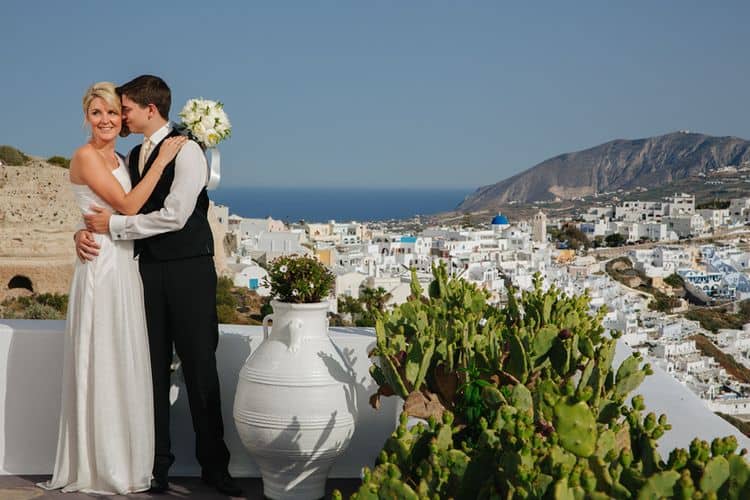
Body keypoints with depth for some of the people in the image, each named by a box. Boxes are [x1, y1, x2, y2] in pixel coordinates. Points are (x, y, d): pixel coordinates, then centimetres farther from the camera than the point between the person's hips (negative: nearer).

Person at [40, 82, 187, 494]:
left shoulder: (117, 159, 16)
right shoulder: (86, 156, -9)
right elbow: (127, 205, -15)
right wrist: (161, 160, -13)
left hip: (124, 267, 9)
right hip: (101, 265, -9)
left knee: (124, 365, 11)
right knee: (100, 365, -3)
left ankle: (122, 462, 20)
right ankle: (99, 467, 6)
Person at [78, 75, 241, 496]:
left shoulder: (186, 150, -10)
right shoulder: (135, 156, 13)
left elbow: (174, 216, -20)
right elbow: (112, 206, 16)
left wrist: (113, 225, -13)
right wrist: (86, 231, -5)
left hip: (189, 271, -6)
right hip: (150, 268, 6)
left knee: (200, 367, 0)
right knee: (155, 366, 9)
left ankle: (214, 464, 12)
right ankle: (157, 462, 18)